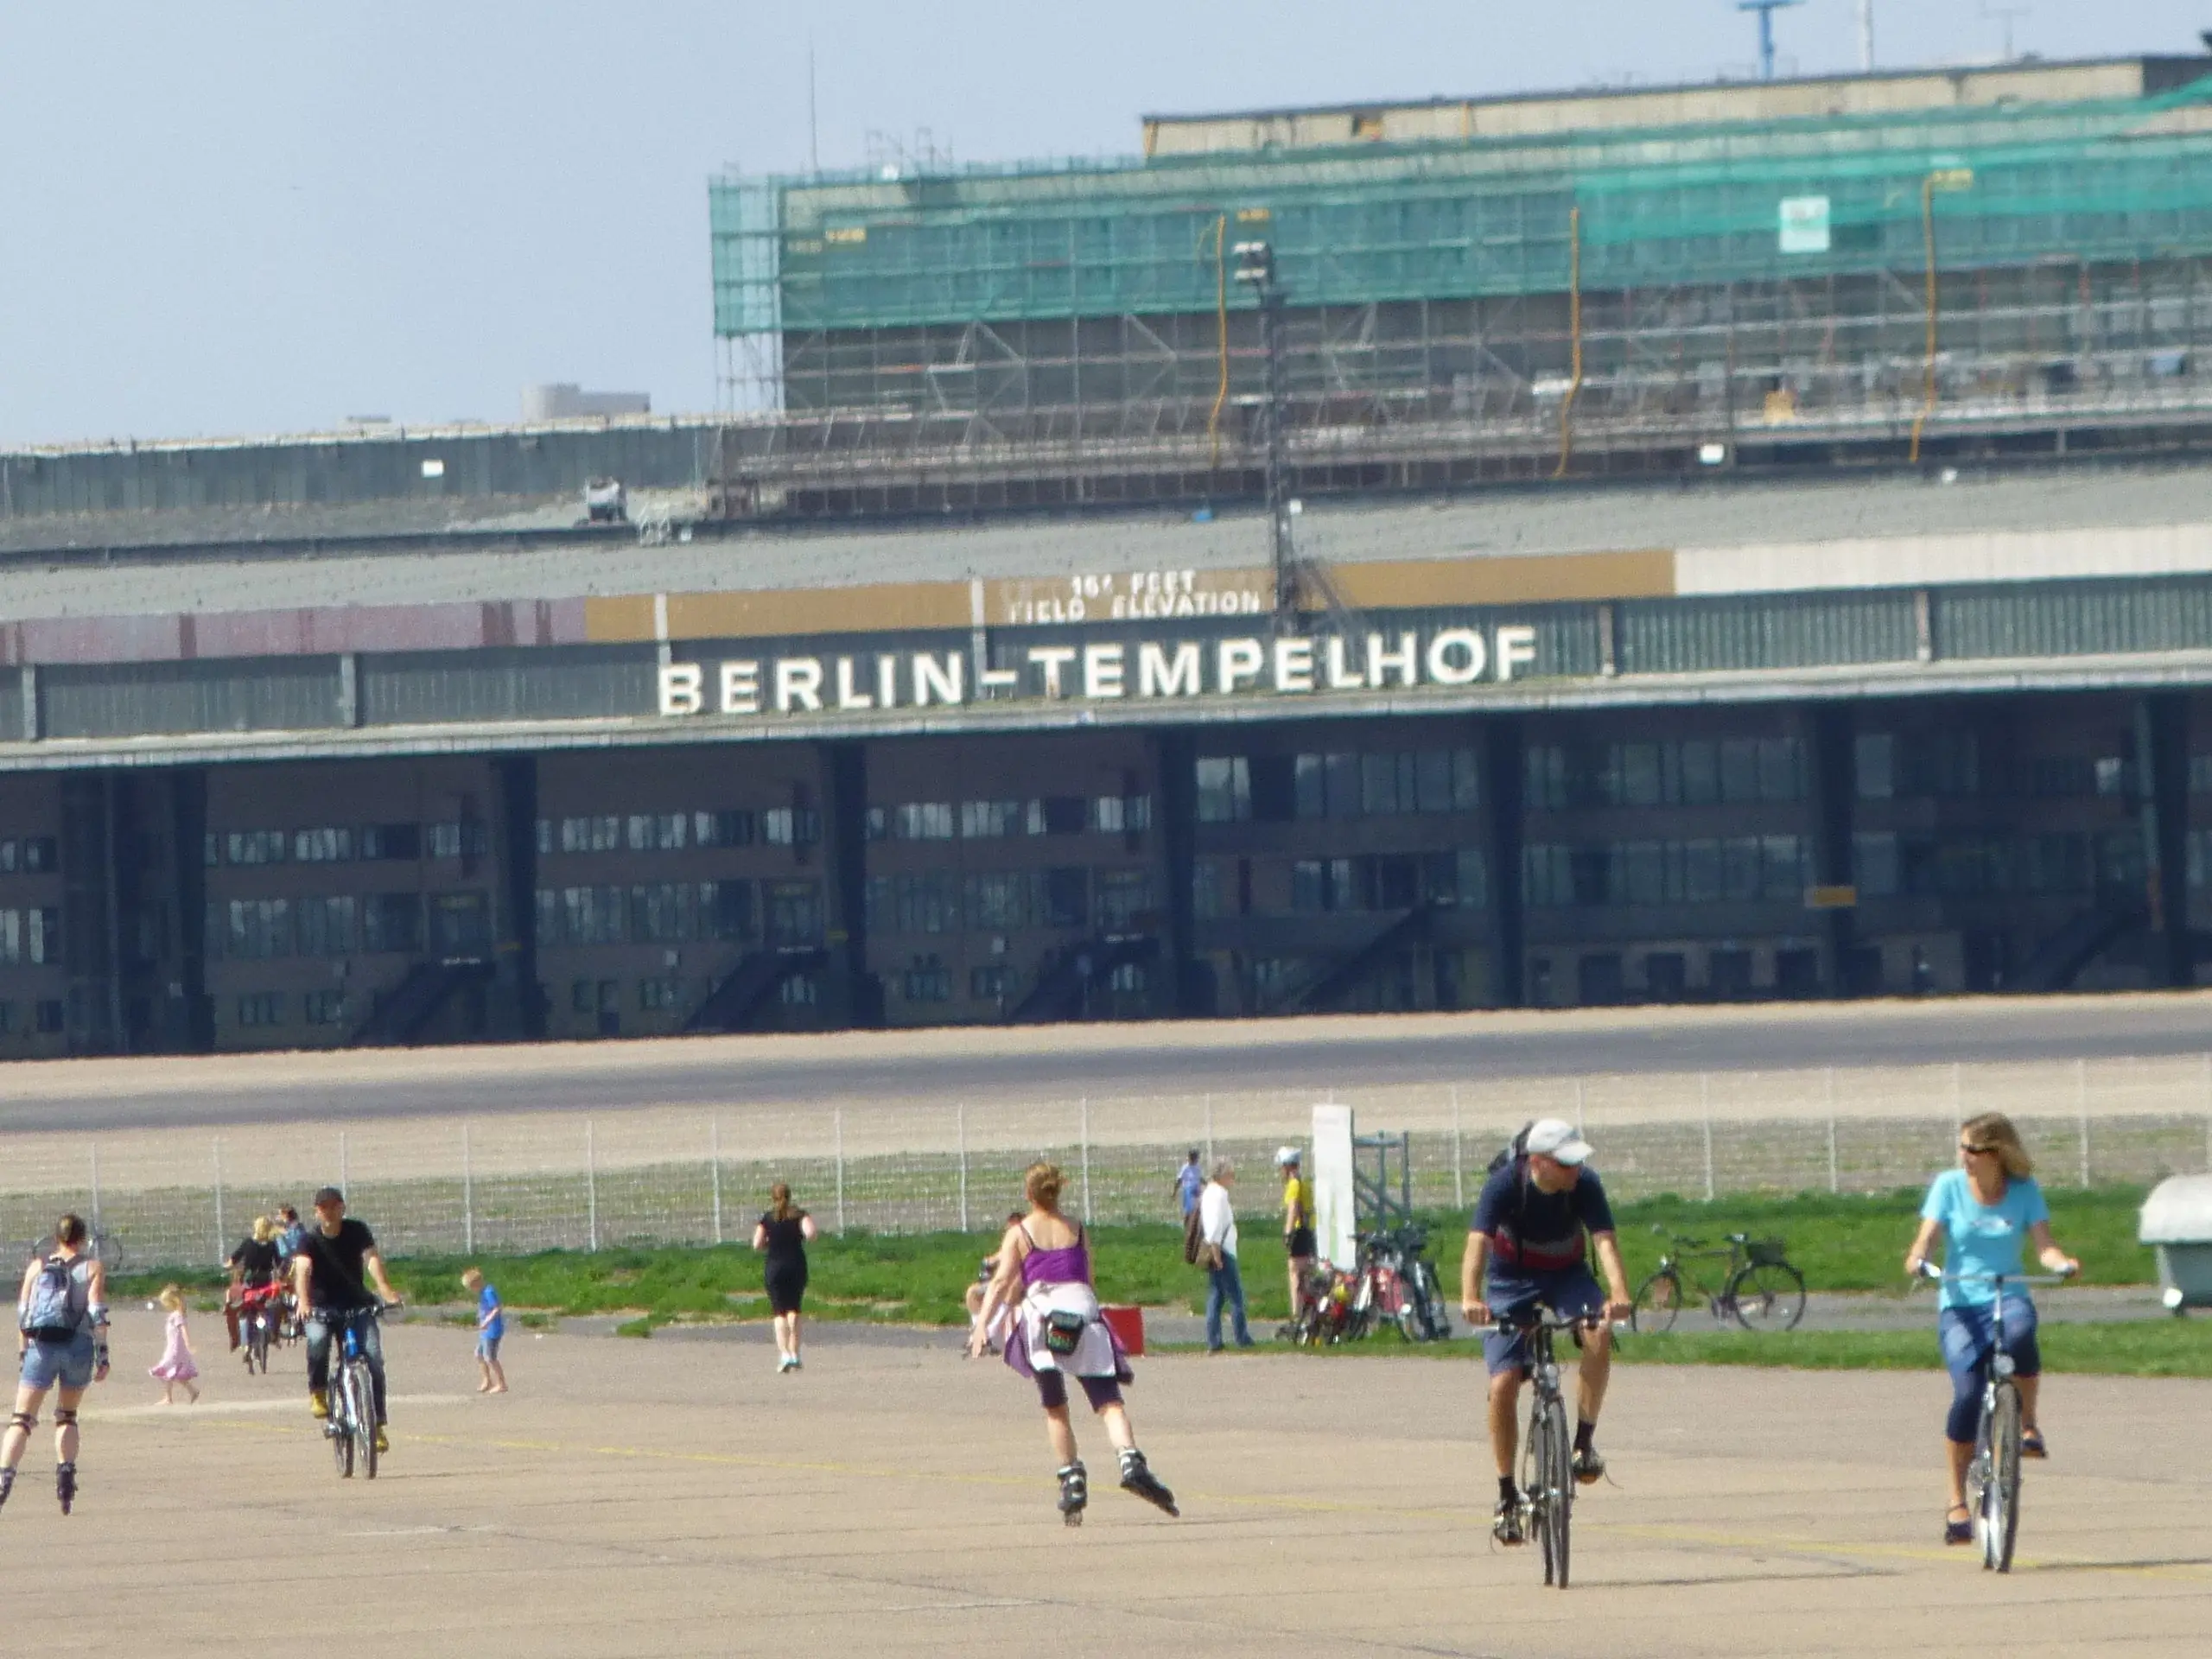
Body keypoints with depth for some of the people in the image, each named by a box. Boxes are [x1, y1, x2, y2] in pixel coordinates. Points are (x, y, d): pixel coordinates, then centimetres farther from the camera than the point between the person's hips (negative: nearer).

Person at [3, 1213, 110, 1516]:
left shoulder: (37, 1266, 11)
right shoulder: (92, 1267, 5)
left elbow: (22, 1314, 8)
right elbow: (97, 1312, -4)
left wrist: (24, 1354, 13)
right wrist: (103, 1354, -5)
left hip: (41, 1346, 0)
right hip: (78, 1346, 0)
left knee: (22, 1419, -3)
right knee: (67, 1416, 20)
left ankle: (6, 1475, -24)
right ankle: (65, 1474, 5)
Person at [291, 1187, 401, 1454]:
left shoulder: (357, 1232, -6)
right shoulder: (310, 1240, -9)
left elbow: (372, 1259, -23)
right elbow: (303, 1268, -27)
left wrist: (384, 1289, -43)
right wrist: (303, 1300, -48)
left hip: (357, 1306, 1)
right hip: (322, 1309, -1)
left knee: (374, 1359, -13)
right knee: (317, 1340, -34)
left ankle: (377, 1424, -2)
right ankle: (317, 1392, -11)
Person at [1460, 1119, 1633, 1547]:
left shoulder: (1584, 1185, -22)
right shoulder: (1504, 1185, -26)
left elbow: (1605, 1239, -33)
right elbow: (1477, 1242, -37)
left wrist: (1618, 1292, -52)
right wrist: (1470, 1297, -56)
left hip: (1566, 1275, 1)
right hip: (1511, 1281, -1)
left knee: (1599, 1335, -31)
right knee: (1503, 1385, -13)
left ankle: (1585, 1441, -15)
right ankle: (1507, 1496, 3)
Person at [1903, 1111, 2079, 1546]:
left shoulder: (2024, 1191, 3)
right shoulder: (1949, 1185, 3)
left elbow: (2043, 1245, -5)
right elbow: (1928, 1235, -5)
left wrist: (2061, 1262, -27)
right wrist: (1917, 1259, -27)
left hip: (2008, 1297, 0)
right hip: (1960, 1303, 0)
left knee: (2020, 1332, -39)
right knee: (1968, 1393, -21)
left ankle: (2028, 1425, -17)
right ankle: (1957, 1502, -8)